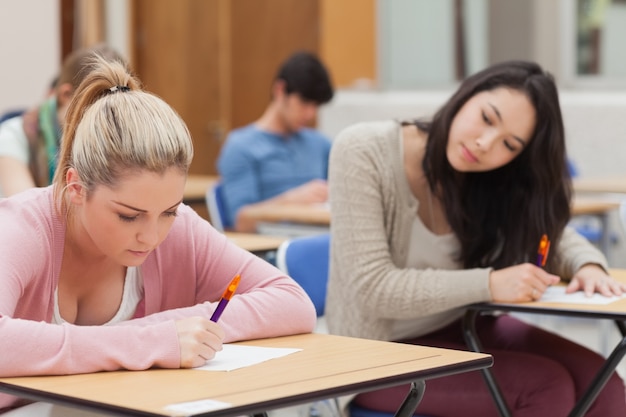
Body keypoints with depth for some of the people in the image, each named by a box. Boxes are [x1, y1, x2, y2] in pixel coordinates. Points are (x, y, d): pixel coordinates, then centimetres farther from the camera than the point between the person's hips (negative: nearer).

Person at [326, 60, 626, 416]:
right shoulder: (363, 153, -21)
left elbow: (553, 233, 9)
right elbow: (372, 288, -26)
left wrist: (588, 266, -15)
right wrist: (489, 284, -35)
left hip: (461, 328, 5)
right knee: (547, 388, -22)